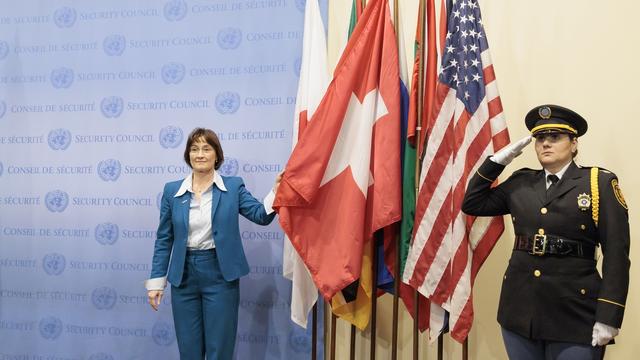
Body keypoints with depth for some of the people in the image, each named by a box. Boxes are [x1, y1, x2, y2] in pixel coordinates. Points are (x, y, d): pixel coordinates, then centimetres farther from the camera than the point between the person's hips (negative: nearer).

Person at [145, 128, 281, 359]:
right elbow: (164, 239, 6)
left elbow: (262, 216, -10)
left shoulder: (233, 186, 0)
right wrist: (156, 280, 3)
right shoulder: (172, 191, 3)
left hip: (220, 274, -2)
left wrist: (277, 190, -27)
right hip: (184, 274, 2)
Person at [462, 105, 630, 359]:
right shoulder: (520, 183, 10)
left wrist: (608, 317, -14)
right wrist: (498, 160, 4)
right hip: (519, 308, 4)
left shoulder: (600, 183, -2)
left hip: (573, 314, -4)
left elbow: (616, 254, -7)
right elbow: (472, 204, 12)